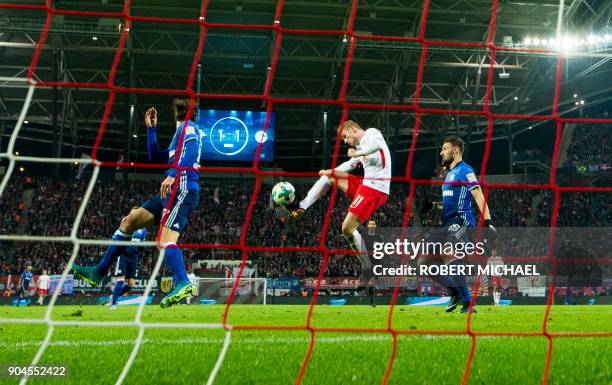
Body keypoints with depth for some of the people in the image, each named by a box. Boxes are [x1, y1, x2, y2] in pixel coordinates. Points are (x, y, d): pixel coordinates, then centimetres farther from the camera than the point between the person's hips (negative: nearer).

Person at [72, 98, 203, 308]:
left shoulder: (188, 127, 3)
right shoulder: (181, 133, 31)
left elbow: (191, 149, -19)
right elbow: (155, 157, 35)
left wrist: (173, 174, -30)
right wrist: (151, 128, 32)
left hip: (182, 188, -10)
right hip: (174, 191, 10)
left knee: (164, 241, -27)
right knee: (128, 221, 12)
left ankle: (183, 283, -41)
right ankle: (99, 272, 15)